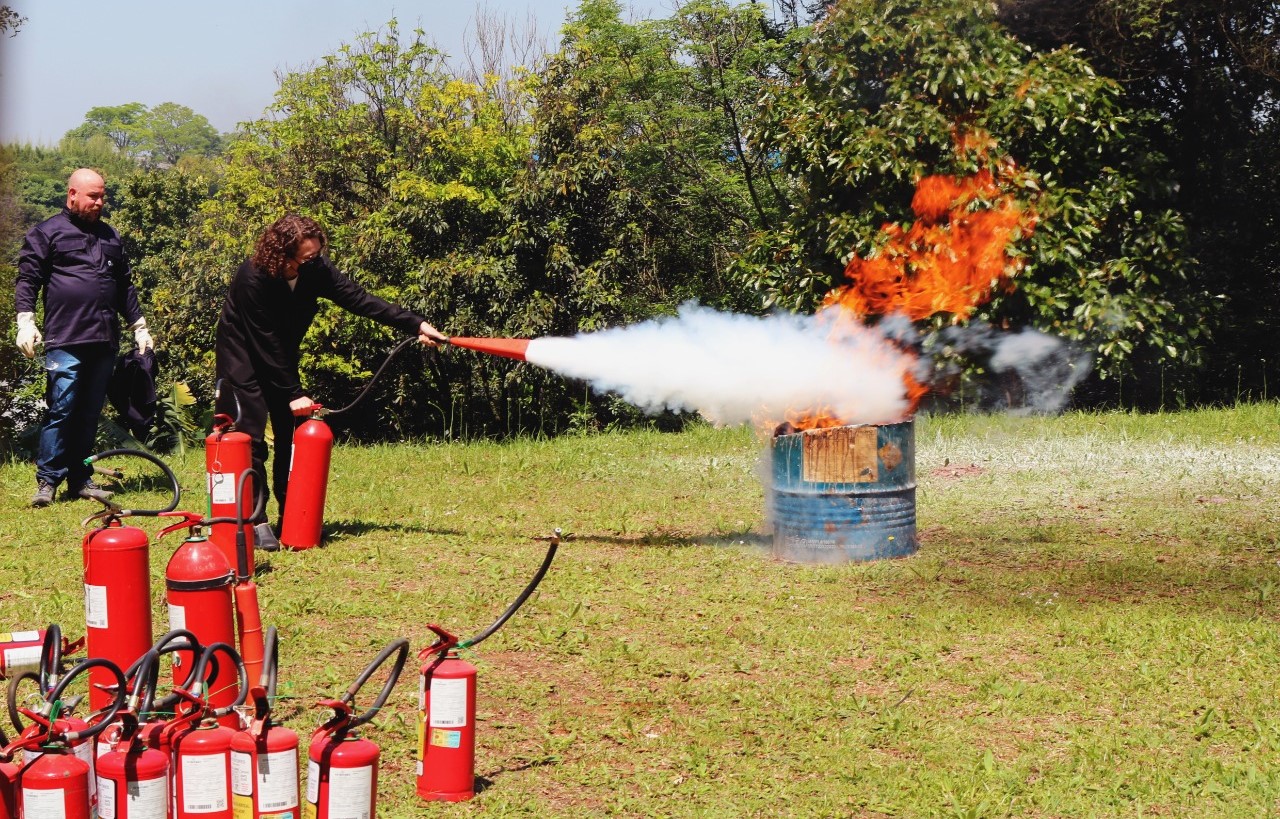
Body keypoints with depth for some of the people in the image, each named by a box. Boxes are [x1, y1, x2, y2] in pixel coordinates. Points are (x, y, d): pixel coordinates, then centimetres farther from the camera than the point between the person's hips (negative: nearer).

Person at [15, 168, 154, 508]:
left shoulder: (110, 236, 21)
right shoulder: (47, 233, 4)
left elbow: (125, 287, 25)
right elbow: (27, 279, -2)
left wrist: (139, 326, 21)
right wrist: (26, 320, -13)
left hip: (104, 342, 6)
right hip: (66, 342, -5)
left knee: (89, 414, 8)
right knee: (61, 410, -9)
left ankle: (80, 480, 14)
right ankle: (47, 480, -3)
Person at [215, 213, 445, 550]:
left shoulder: (315, 269, -16)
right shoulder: (253, 279, -31)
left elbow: (358, 299, -19)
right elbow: (266, 342, -27)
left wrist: (415, 324, -27)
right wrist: (293, 393, -24)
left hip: (281, 358, 6)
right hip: (243, 356, -6)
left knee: (291, 435, 3)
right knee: (251, 436, -12)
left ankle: (291, 516, 10)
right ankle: (253, 522, -9)